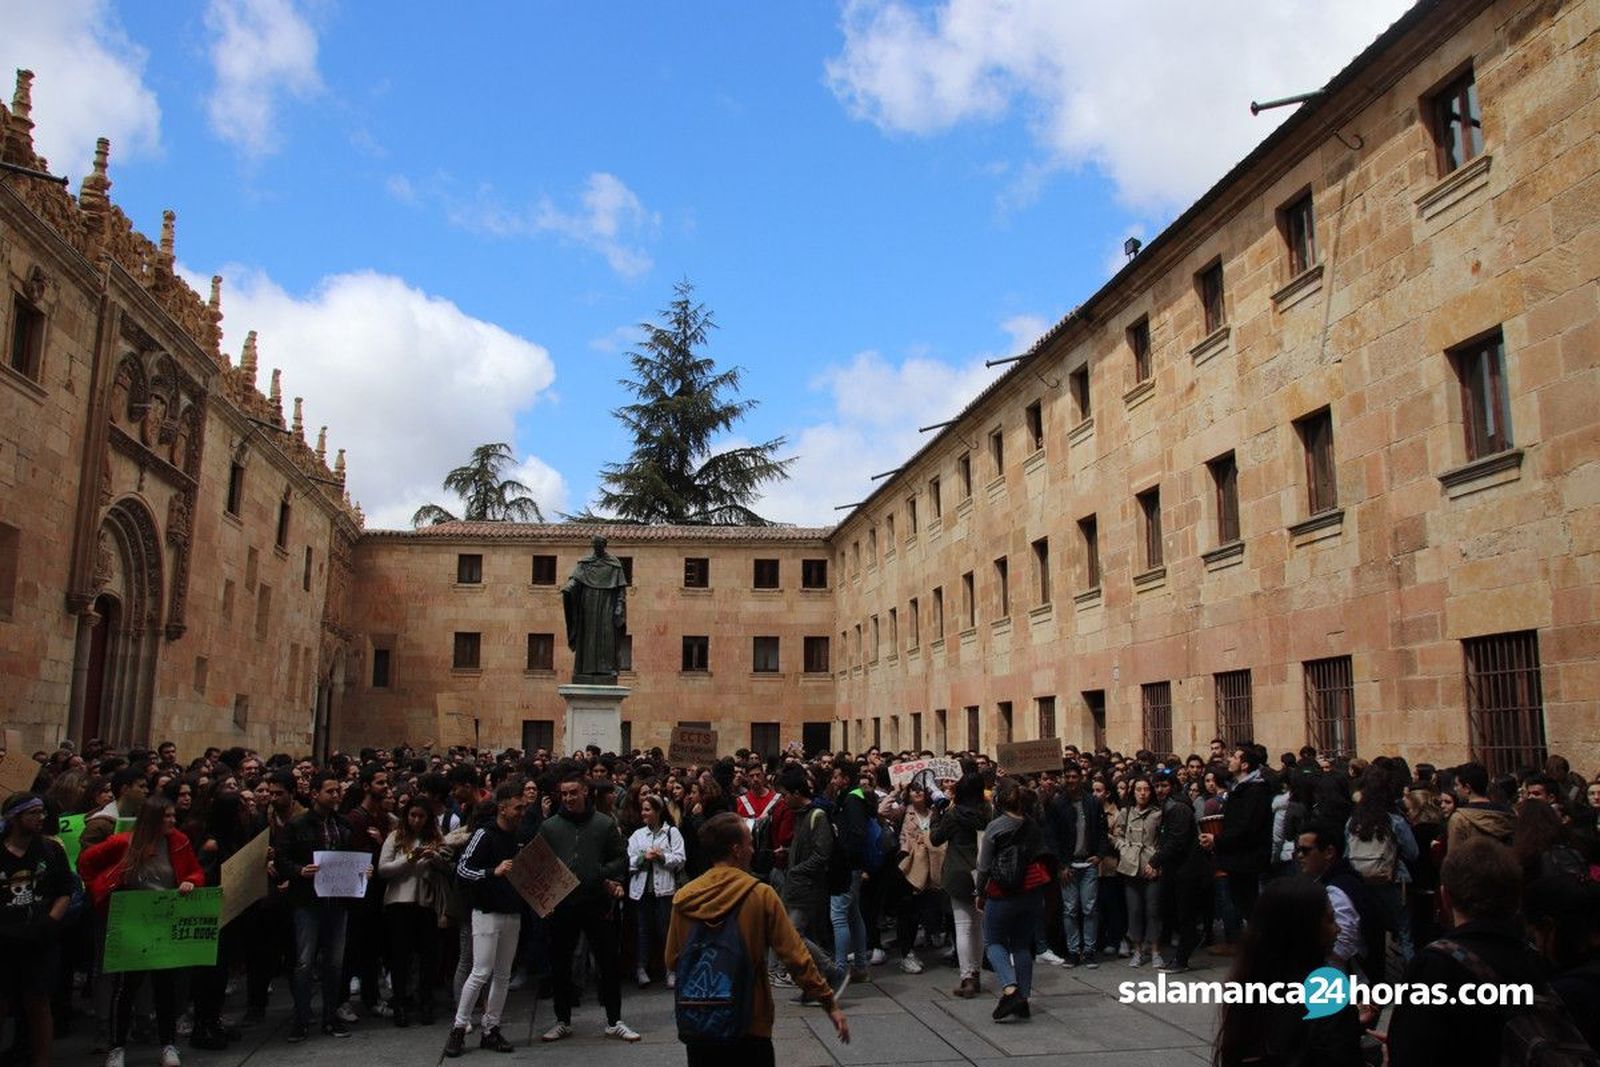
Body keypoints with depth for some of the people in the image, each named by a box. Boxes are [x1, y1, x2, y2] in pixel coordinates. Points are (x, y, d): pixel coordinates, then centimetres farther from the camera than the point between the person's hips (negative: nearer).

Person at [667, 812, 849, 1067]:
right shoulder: (761, 895, -13)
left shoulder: (683, 898, -5)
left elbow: (672, 962, 3)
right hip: (750, 1028, -3)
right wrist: (830, 1004, -4)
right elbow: (795, 957, -12)